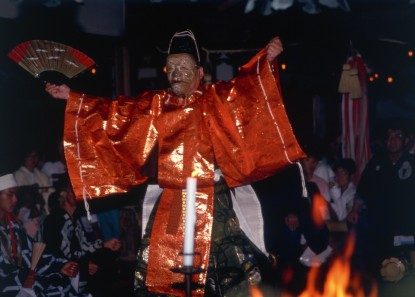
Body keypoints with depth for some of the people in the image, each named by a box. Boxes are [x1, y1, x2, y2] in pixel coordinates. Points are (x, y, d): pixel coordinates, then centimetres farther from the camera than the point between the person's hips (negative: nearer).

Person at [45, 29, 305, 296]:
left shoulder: (218, 100, 2)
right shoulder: (154, 105, 9)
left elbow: (247, 85, -13)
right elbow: (114, 112, 11)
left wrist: (266, 61, -30)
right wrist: (71, 97, 8)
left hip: (213, 201, -3)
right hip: (169, 203, 3)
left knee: (231, 274, 0)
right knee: (161, 270, 6)